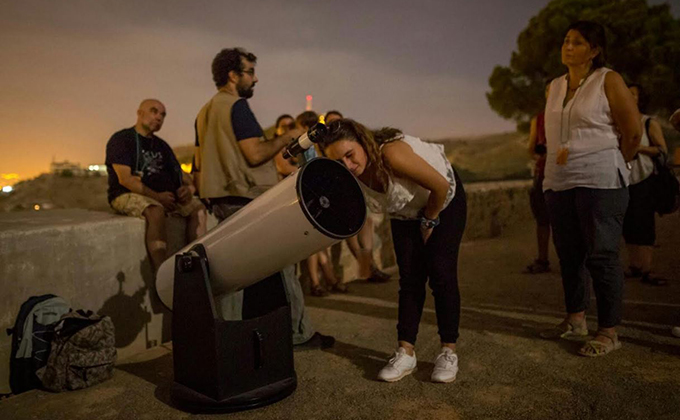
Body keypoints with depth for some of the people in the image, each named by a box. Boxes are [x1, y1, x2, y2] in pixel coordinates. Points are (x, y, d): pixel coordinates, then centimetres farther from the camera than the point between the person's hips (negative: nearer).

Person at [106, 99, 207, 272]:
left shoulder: (161, 145, 22)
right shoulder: (121, 139, 0)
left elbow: (180, 173, 22)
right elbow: (125, 179, -13)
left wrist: (189, 187, -3)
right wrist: (156, 196, -22)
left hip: (163, 195, 7)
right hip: (127, 195, -7)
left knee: (198, 208, -14)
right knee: (156, 211, -38)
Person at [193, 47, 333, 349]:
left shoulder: (205, 112, 18)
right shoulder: (237, 106, -11)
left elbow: (199, 162, 20)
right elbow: (255, 153, -20)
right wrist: (288, 137, -9)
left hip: (220, 201, 9)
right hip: (250, 200, -9)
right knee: (281, 266, 0)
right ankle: (298, 333, 8)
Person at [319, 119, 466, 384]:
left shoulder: (392, 153, -40)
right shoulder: (347, 175, -22)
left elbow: (441, 186, -30)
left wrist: (429, 222, -17)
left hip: (444, 202, -5)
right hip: (406, 212, 5)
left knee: (441, 273, -12)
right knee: (410, 279, -2)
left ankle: (449, 352, 0)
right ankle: (406, 352, 3)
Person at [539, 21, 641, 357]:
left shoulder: (608, 81, -2)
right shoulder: (555, 87, 15)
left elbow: (633, 132, -2)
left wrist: (610, 166, 6)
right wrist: (558, 159, 14)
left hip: (599, 182, -6)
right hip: (558, 182, 6)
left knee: (601, 255, -4)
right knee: (569, 254, 11)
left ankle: (608, 332, 5)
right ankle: (575, 320, 24)